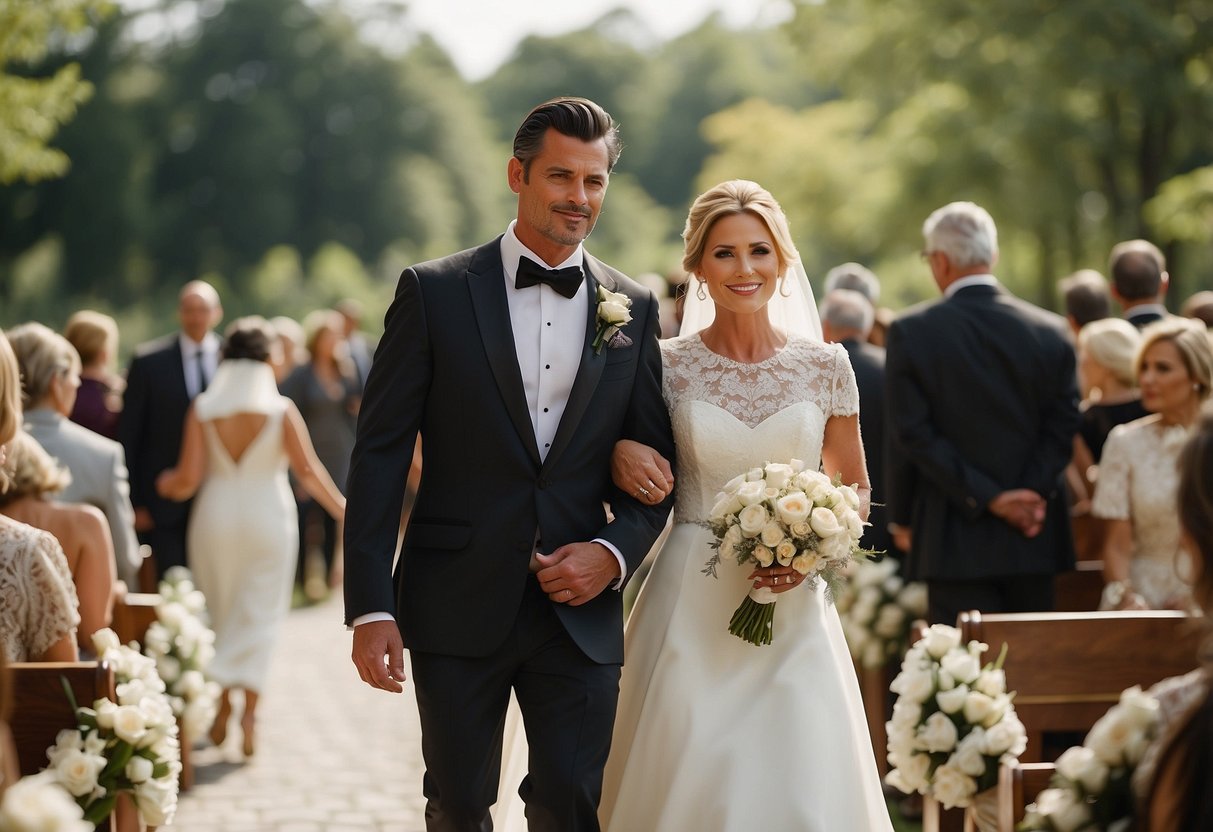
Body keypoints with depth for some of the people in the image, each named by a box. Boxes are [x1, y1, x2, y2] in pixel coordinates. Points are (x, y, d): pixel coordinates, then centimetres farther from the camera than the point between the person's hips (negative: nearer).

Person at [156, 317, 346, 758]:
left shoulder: (202, 408, -6)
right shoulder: (281, 409, -9)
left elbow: (188, 478, -8)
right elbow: (308, 471, -10)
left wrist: (165, 484, 13)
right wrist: (341, 507, 2)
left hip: (216, 519, 1)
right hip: (268, 519, -1)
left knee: (223, 615, 16)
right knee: (258, 616, 5)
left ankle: (225, 705, 19)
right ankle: (248, 708, -6)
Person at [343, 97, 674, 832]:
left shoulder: (633, 309, 7)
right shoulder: (435, 293, -1)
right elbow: (380, 454, -3)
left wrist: (614, 553, -8)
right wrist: (370, 607, -9)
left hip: (581, 610, 2)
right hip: (458, 606, -1)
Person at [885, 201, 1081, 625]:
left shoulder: (910, 332, -6)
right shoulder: (1052, 332, 2)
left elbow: (912, 435, -9)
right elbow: (1063, 427, -1)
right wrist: (1033, 492, -6)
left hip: (955, 541, -3)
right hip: (1033, 541, 3)